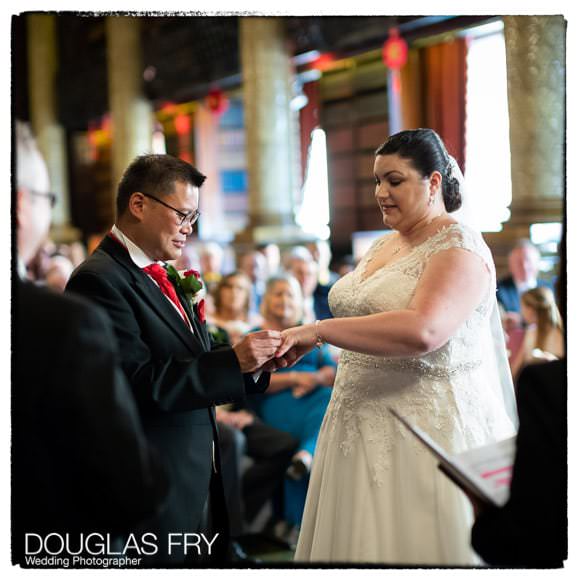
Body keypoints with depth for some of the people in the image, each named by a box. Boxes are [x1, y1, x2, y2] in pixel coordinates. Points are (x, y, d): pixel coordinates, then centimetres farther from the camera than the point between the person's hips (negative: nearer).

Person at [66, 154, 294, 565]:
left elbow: (194, 369, 10)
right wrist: (234, 361, -21)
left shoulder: (167, 280, 13)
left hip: (201, 483, 8)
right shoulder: (100, 280, -14)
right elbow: (141, 383, -22)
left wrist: (260, 361, -5)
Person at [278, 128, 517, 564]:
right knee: (361, 543, 8)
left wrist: (320, 330, -27)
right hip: (367, 428, 8)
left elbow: (422, 331, -28)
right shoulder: (383, 245, 15)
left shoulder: (459, 247, -11)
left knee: (414, 547, -3)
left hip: (430, 426, -7)